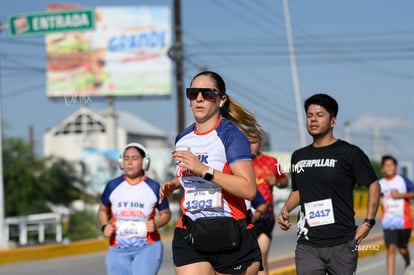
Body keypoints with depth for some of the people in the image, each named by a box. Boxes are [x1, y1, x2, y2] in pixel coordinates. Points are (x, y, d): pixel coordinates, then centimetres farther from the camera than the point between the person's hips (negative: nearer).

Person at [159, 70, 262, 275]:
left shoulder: (230, 135, -10)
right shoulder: (182, 139, 12)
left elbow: (249, 189, -22)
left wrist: (204, 170, -26)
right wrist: (173, 184, 12)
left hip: (231, 236, -5)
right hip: (190, 235, 5)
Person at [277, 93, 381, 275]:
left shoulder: (350, 153, -1)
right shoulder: (299, 156, 14)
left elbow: (373, 185, 3)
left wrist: (368, 222, -6)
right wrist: (285, 210, 9)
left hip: (342, 244, -3)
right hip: (307, 245, 3)